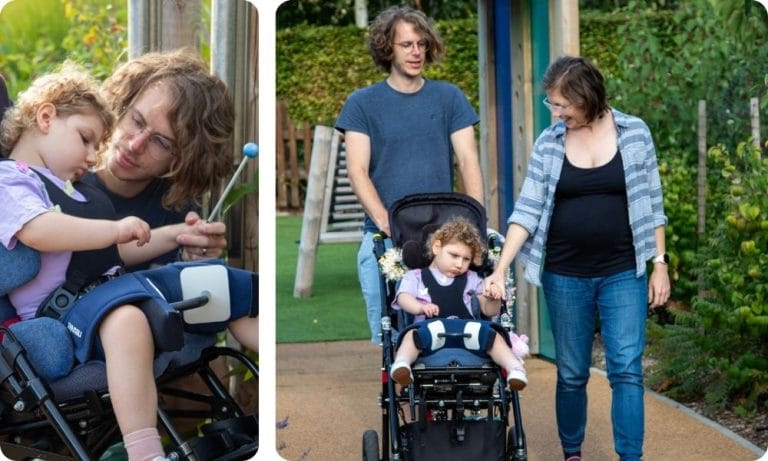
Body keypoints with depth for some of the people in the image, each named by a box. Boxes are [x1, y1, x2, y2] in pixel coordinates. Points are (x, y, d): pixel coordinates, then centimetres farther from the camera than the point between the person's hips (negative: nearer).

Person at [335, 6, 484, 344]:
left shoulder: (449, 98, 8)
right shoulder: (362, 103, 5)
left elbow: (468, 162, 2)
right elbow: (357, 172, -3)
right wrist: (386, 223, -18)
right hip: (384, 241, -1)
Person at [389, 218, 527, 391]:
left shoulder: (471, 279, 30)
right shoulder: (416, 276, 23)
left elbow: (489, 311, 24)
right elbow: (403, 298, 5)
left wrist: (493, 299, -2)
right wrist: (420, 307, -18)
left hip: (468, 327, 2)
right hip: (431, 326, -2)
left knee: (493, 335, -28)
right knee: (413, 334, -35)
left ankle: (515, 367, -43)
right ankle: (401, 363, -56)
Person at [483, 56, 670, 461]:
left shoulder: (634, 132, -1)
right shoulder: (549, 143, 0)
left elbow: (651, 204, 3)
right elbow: (528, 209, -3)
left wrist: (659, 264, 1)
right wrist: (500, 269, -11)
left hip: (623, 274, -1)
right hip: (565, 276, 1)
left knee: (626, 371, -7)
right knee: (571, 374, 10)